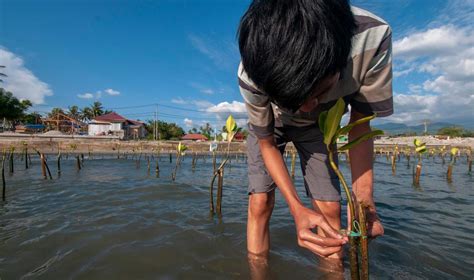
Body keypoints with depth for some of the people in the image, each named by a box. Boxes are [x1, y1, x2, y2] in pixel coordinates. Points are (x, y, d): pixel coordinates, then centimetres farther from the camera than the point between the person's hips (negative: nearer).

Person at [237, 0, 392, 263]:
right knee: (260, 203, -13)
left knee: (330, 208, -6)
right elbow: (267, 144, -21)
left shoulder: (373, 37, -33)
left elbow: (360, 123, -19)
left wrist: (363, 197, -30)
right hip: (268, 126, -1)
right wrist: (297, 208, -33)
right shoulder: (252, 74, -36)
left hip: (315, 125, 2)